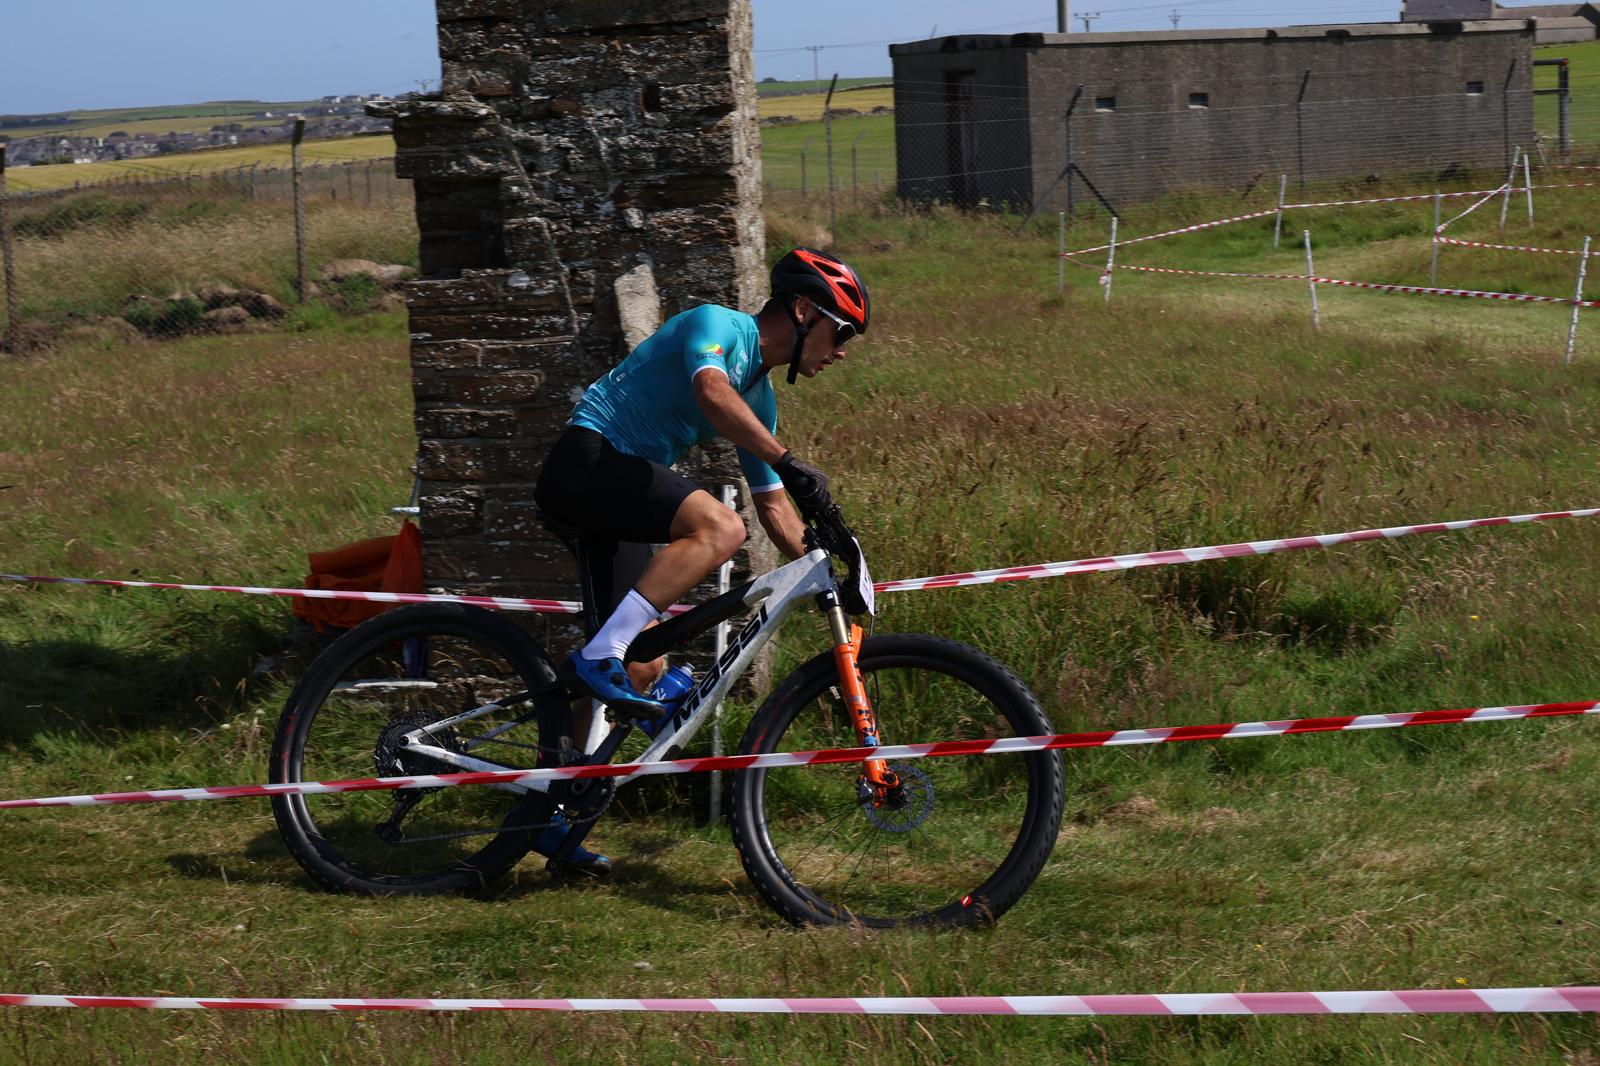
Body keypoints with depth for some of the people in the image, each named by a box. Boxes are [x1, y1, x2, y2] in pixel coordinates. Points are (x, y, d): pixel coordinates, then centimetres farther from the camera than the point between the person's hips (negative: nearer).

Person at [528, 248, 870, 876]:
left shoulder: (760, 397, 17)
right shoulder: (716, 325, -8)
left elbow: (772, 503, 21)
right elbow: (711, 393, -30)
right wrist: (788, 461, -39)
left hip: (619, 489, 10)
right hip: (585, 460, -10)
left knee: (644, 667, 4)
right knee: (719, 526, -31)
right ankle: (598, 657, -29)